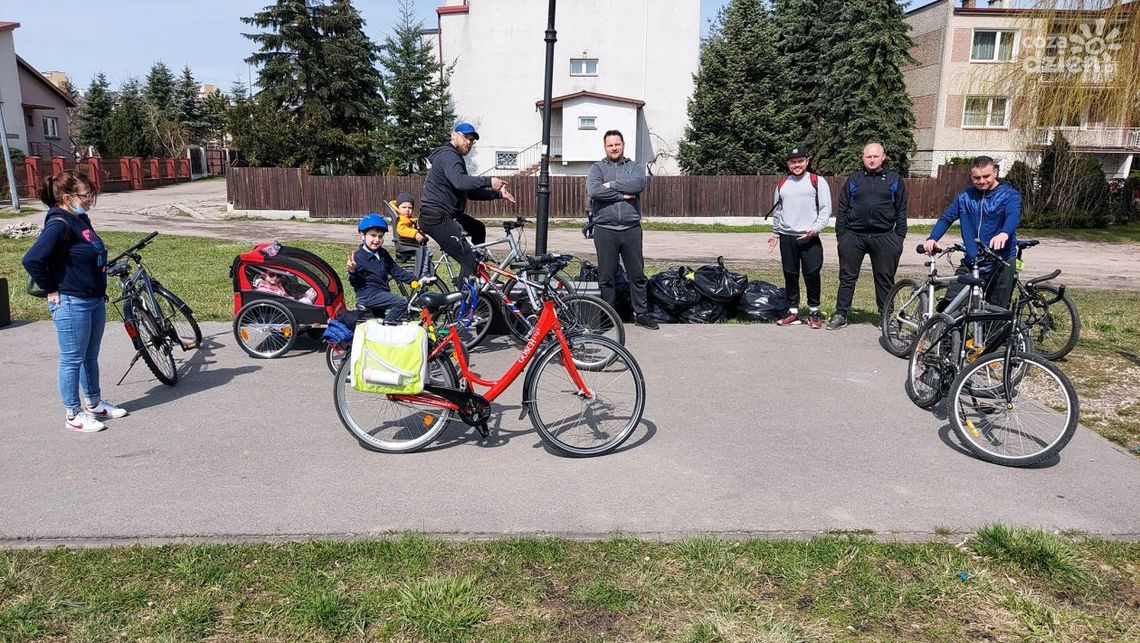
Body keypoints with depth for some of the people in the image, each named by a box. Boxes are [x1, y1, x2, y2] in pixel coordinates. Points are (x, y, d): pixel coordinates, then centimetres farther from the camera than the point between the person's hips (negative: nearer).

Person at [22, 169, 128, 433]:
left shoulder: (81, 220, 9)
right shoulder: (59, 225, -19)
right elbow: (32, 260, -26)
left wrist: (100, 290, 14)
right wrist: (52, 290, -16)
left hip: (95, 301, 9)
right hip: (71, 304, -9)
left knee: (90, 356, 19)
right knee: (73, 360, 3)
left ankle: (94, 404, 32)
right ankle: (74, 415, 15)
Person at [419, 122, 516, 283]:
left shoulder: (455, 157, 23)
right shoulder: (448, 155, -12)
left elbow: (471, 192, 21)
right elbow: (460, 181, -33)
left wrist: (497, 194, 13)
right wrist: (488, 181, -33)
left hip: (448, 214, 11)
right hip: (436, 218, -11)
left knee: (478, 229, 28)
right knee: (469, 258, -19)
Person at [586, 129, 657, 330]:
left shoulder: (635, 167, 11)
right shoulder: (597, 168, 7)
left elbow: (639, 184, -12)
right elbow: (593, 191, -13)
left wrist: (611, 184, -9)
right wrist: (622, 195, -9)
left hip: (631, 229, 1)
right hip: (605, 229, -1)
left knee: (637, 275, 7)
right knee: (606, 277, 5)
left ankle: (641, 313, 17)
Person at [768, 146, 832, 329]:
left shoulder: (817, 182, 2)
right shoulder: (782, 184, 16)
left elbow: (825, 209, -2)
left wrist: (815, 229, -14)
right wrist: (775, 233, 21)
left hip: (810, 238, -4)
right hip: (787, 238, 4)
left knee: (812, 275, -5)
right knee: (790, 276, 6)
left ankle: (814, 312, 10)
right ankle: (793, 312, 15)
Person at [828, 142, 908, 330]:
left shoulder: (895, 180, 9)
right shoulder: (853, 180, 10)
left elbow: (901, 211, 8)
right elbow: (842, 210, 9)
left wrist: (900, 237, 1)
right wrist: (840, 236, 2)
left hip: (884, 237, 0)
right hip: (853, 237, 1)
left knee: (885, 279, 6)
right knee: (847, 278, 3)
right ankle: (841, 315, 10)